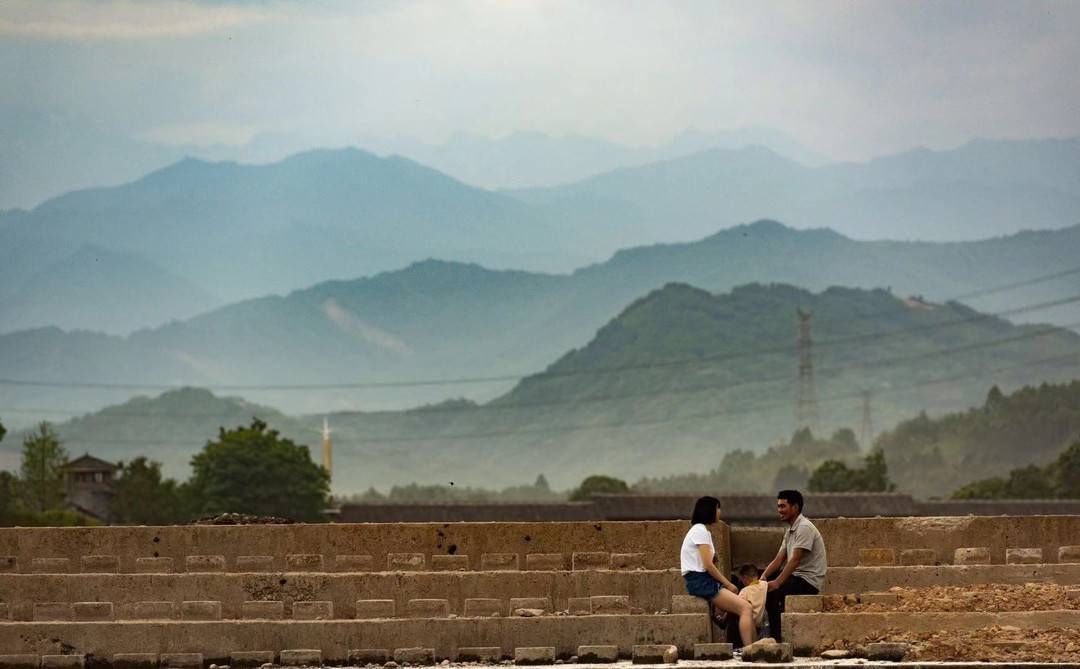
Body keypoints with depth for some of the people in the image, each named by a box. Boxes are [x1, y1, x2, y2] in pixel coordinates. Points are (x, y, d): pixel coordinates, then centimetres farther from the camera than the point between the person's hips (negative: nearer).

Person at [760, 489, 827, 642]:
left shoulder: (804, 528, -15)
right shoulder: (790, 530, 16)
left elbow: (795, 560, -23)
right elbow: (778, 559, 10)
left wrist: (777, 583, -28)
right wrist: (763, 576, -7)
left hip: (809, 580, -10)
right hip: (797, 576, 10)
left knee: (771, 592, -25)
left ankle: (776, 638, -15)